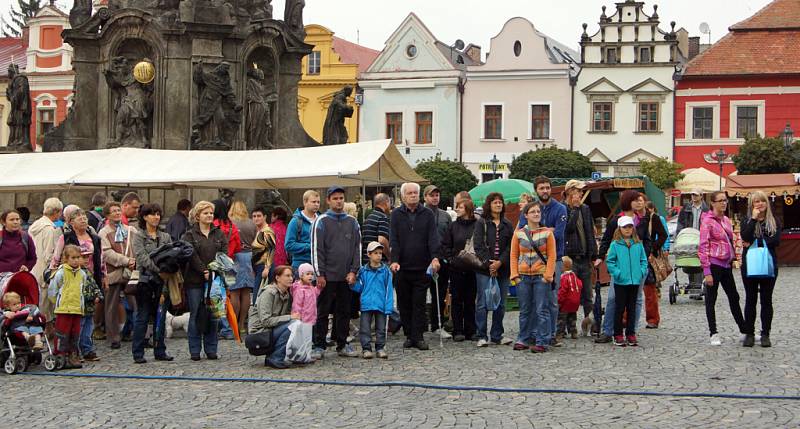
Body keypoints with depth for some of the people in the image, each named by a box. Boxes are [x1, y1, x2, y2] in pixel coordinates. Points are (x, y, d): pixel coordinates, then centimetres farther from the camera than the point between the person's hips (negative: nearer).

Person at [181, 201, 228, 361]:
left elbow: (224, 254, 1)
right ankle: (195, 351, 6)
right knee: (195, 315, 0)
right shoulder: (189, 235, 3)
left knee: (213, 315, 4)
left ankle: (211, 349, 12)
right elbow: (192, 256, -9)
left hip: (214, 280, 3)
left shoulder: (219, 234, 12)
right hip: (195, 281, -3)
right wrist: (204, 271, -18)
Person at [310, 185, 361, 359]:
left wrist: (353, 271, 1)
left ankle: (342, 345, 16)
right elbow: (317, 249, -5)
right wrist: (320, 274, -10)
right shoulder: (322, 221, 0)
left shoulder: (352, 222, 11)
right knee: (322, 312, 0)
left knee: (344, 312, 8)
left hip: (346, 277, 4)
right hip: (328, 276, -4)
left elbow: (357, 247, 11)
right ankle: (319, 346, 5)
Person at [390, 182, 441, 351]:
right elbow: (394, 240, -2)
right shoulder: (396, 215, 5)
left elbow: (433, 237, -3)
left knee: (419, 304, 0)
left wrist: (435, 257, -18)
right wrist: (394, 260, -15)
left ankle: (418, 336, 2)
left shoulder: (427, 214, 6)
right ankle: (409, 336, 14)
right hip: (402, 267, 1)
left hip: (422, 267, 0)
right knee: (405, 304, 6)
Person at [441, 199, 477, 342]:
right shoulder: (453, 226, 5)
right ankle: (457, 331, 8)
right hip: (456, 268, 1)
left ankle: (471, 330, 13)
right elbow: (445, 245, 7)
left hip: (472, 269, -1)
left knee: (471, 300, 5)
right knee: (457, 300, 3)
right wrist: (450, 259, -3)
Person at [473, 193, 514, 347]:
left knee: (500, 304, 5)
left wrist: (500, 262, -10)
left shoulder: (507, 225, 12)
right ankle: (482, 336, 0)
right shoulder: (481, 223, 3)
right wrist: (488, 264, -12)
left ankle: (497, 335, 14)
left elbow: (510, 247, 4)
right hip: (484, 270, -3)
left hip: (502, 269, 3)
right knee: (483, 303, -5)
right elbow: (478, 246, -4)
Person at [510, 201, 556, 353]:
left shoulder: (547, 233, 0)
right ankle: (524, 339, 19)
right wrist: (515, 275, -2)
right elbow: (514, 255, 7)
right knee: (524, 310, 10)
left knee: (542, 310, -3)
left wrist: (548, 275, -9)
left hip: (541, 277, -2)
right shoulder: (518, 233, 6)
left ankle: (542, 342, 0)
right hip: (523, 277, 2)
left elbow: (552, 256, -1)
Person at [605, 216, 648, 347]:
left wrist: (642, 271, -3)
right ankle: (618, 335, 9)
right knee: (620, 308, 2)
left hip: (635, 281, 3)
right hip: (621, 282, -3)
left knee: (632, 308, 10)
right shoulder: (615, 244, -4)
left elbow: (643, 260, 11)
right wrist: (617, 273, -14)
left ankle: (631, 334, 17)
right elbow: (609, 261, -4)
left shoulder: (638, 244, 6)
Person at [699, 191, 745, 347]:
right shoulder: (707, 221, -10)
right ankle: (714, 334, 7)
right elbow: (703, 247, -14)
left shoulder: (726, 220, 12)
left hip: (726, 265, 7)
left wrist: (733, 259, 14)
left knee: (734, 298, 14)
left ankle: (745, 330, 22)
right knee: (711, 300, 1)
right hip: (713, 264, -7)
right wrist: (706, 272, -18)